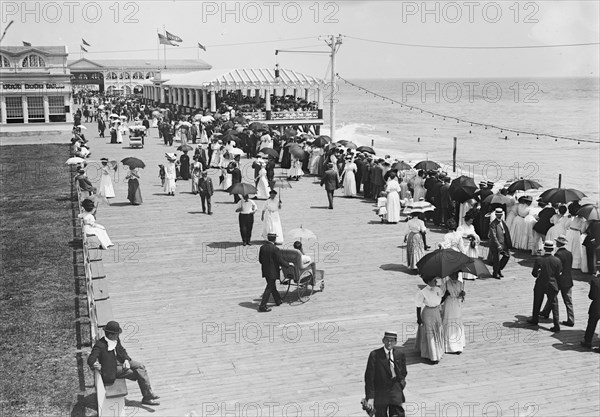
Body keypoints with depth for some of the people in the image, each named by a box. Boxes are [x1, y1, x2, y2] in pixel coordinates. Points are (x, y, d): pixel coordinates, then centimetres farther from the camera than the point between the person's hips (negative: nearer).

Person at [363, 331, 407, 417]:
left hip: (395, 389, 2)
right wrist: (370, 397, -16)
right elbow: (369, 377, -12)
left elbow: (403, 373, 18)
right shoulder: (374, 355, -11)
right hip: (380, 392, -2)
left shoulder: (400, 354, 0)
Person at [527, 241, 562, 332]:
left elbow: (534, 273, -10)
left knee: (537, 303, 19)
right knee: (554, 304, 8)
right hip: (552, 285, 1)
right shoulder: (557, 260, -13)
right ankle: (557, 325, 2)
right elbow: (558, 275, -7)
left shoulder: (539, 260, -17)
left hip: (540, 286, -1)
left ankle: (535, 320, 36)